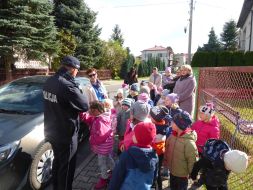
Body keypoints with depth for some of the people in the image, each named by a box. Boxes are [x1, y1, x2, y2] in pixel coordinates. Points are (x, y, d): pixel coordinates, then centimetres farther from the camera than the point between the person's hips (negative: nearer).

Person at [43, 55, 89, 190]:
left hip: (52, 131, 9)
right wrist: (79, 93, -3)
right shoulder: (67, 85, -28)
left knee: (57, 161, 26)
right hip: (66, 134, -9)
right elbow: (84, 105, -20)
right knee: (66, 166, 11)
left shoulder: (49, 81, 1)